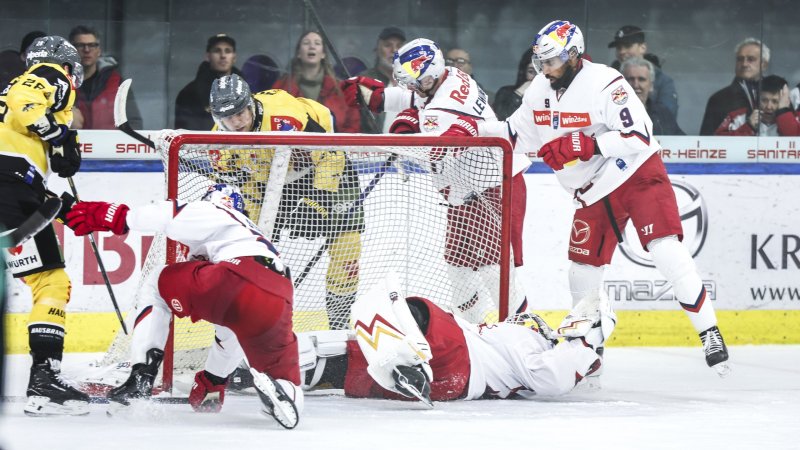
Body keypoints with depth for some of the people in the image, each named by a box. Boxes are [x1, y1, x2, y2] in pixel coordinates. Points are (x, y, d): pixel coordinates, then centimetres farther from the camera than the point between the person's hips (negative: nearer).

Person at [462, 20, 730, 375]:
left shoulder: (604, 84, -23)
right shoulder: (539, 90, 1)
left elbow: (639, 135, -29)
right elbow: (518, 133, 13)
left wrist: (582, 145, -34)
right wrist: (472, 131, -3)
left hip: (638, 175, -7)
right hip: (594, 193, 7)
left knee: (666, 250, -21)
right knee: (583, 265, 8)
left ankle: (710, 334, -19)